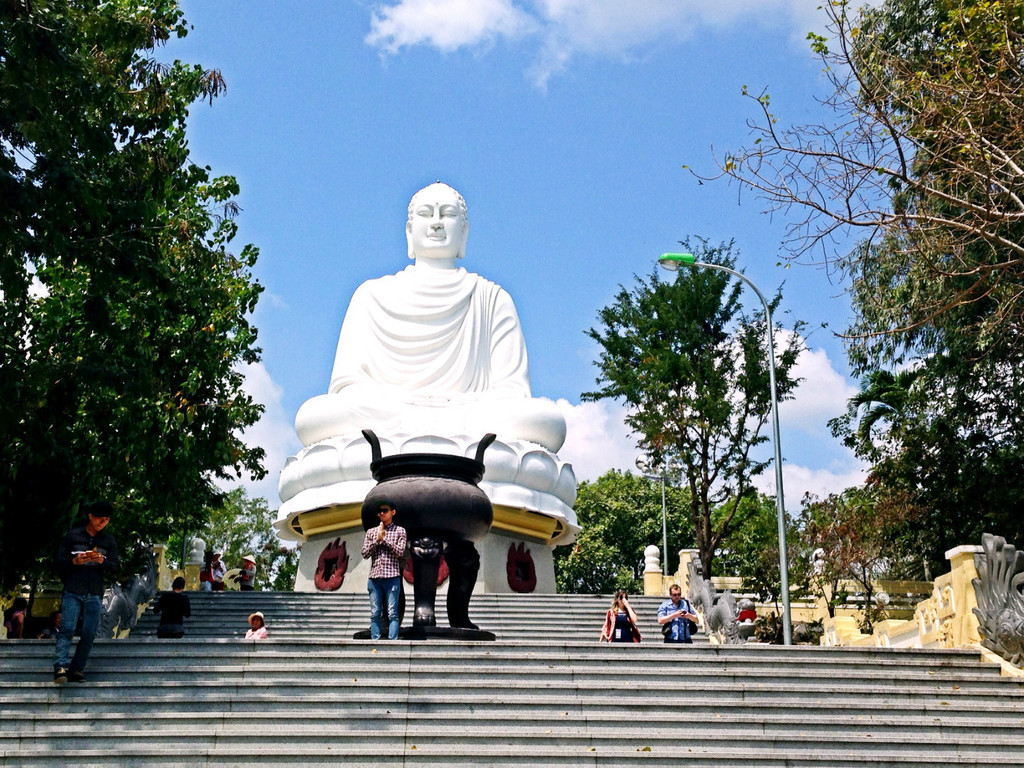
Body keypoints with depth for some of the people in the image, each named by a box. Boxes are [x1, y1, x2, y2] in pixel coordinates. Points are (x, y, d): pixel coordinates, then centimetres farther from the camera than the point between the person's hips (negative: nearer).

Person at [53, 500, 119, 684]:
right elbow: (59, 561, 5)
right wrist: (74, 561, -15)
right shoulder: (73, 535, 7)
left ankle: (76, 670, 4)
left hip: (95, 595, 2)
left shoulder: (109, 540, 11)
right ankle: (60, 667, -22)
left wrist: (102, 561, -15)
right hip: (73, 592, -2)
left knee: (88, 635, -1)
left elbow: (115, 567, 6)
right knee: (66, 629, -13)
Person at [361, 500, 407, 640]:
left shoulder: (399, 531, 8)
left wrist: (384, 538, -3)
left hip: (392, 577, -3)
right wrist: (377, 539, -2)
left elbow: (400, 552, -4)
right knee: (375, 613, 2)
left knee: (392, 613, -5)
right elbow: (365, 554, 7)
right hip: (374, 577, 3)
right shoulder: (371, 532, 16)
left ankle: (392, 641, -7)